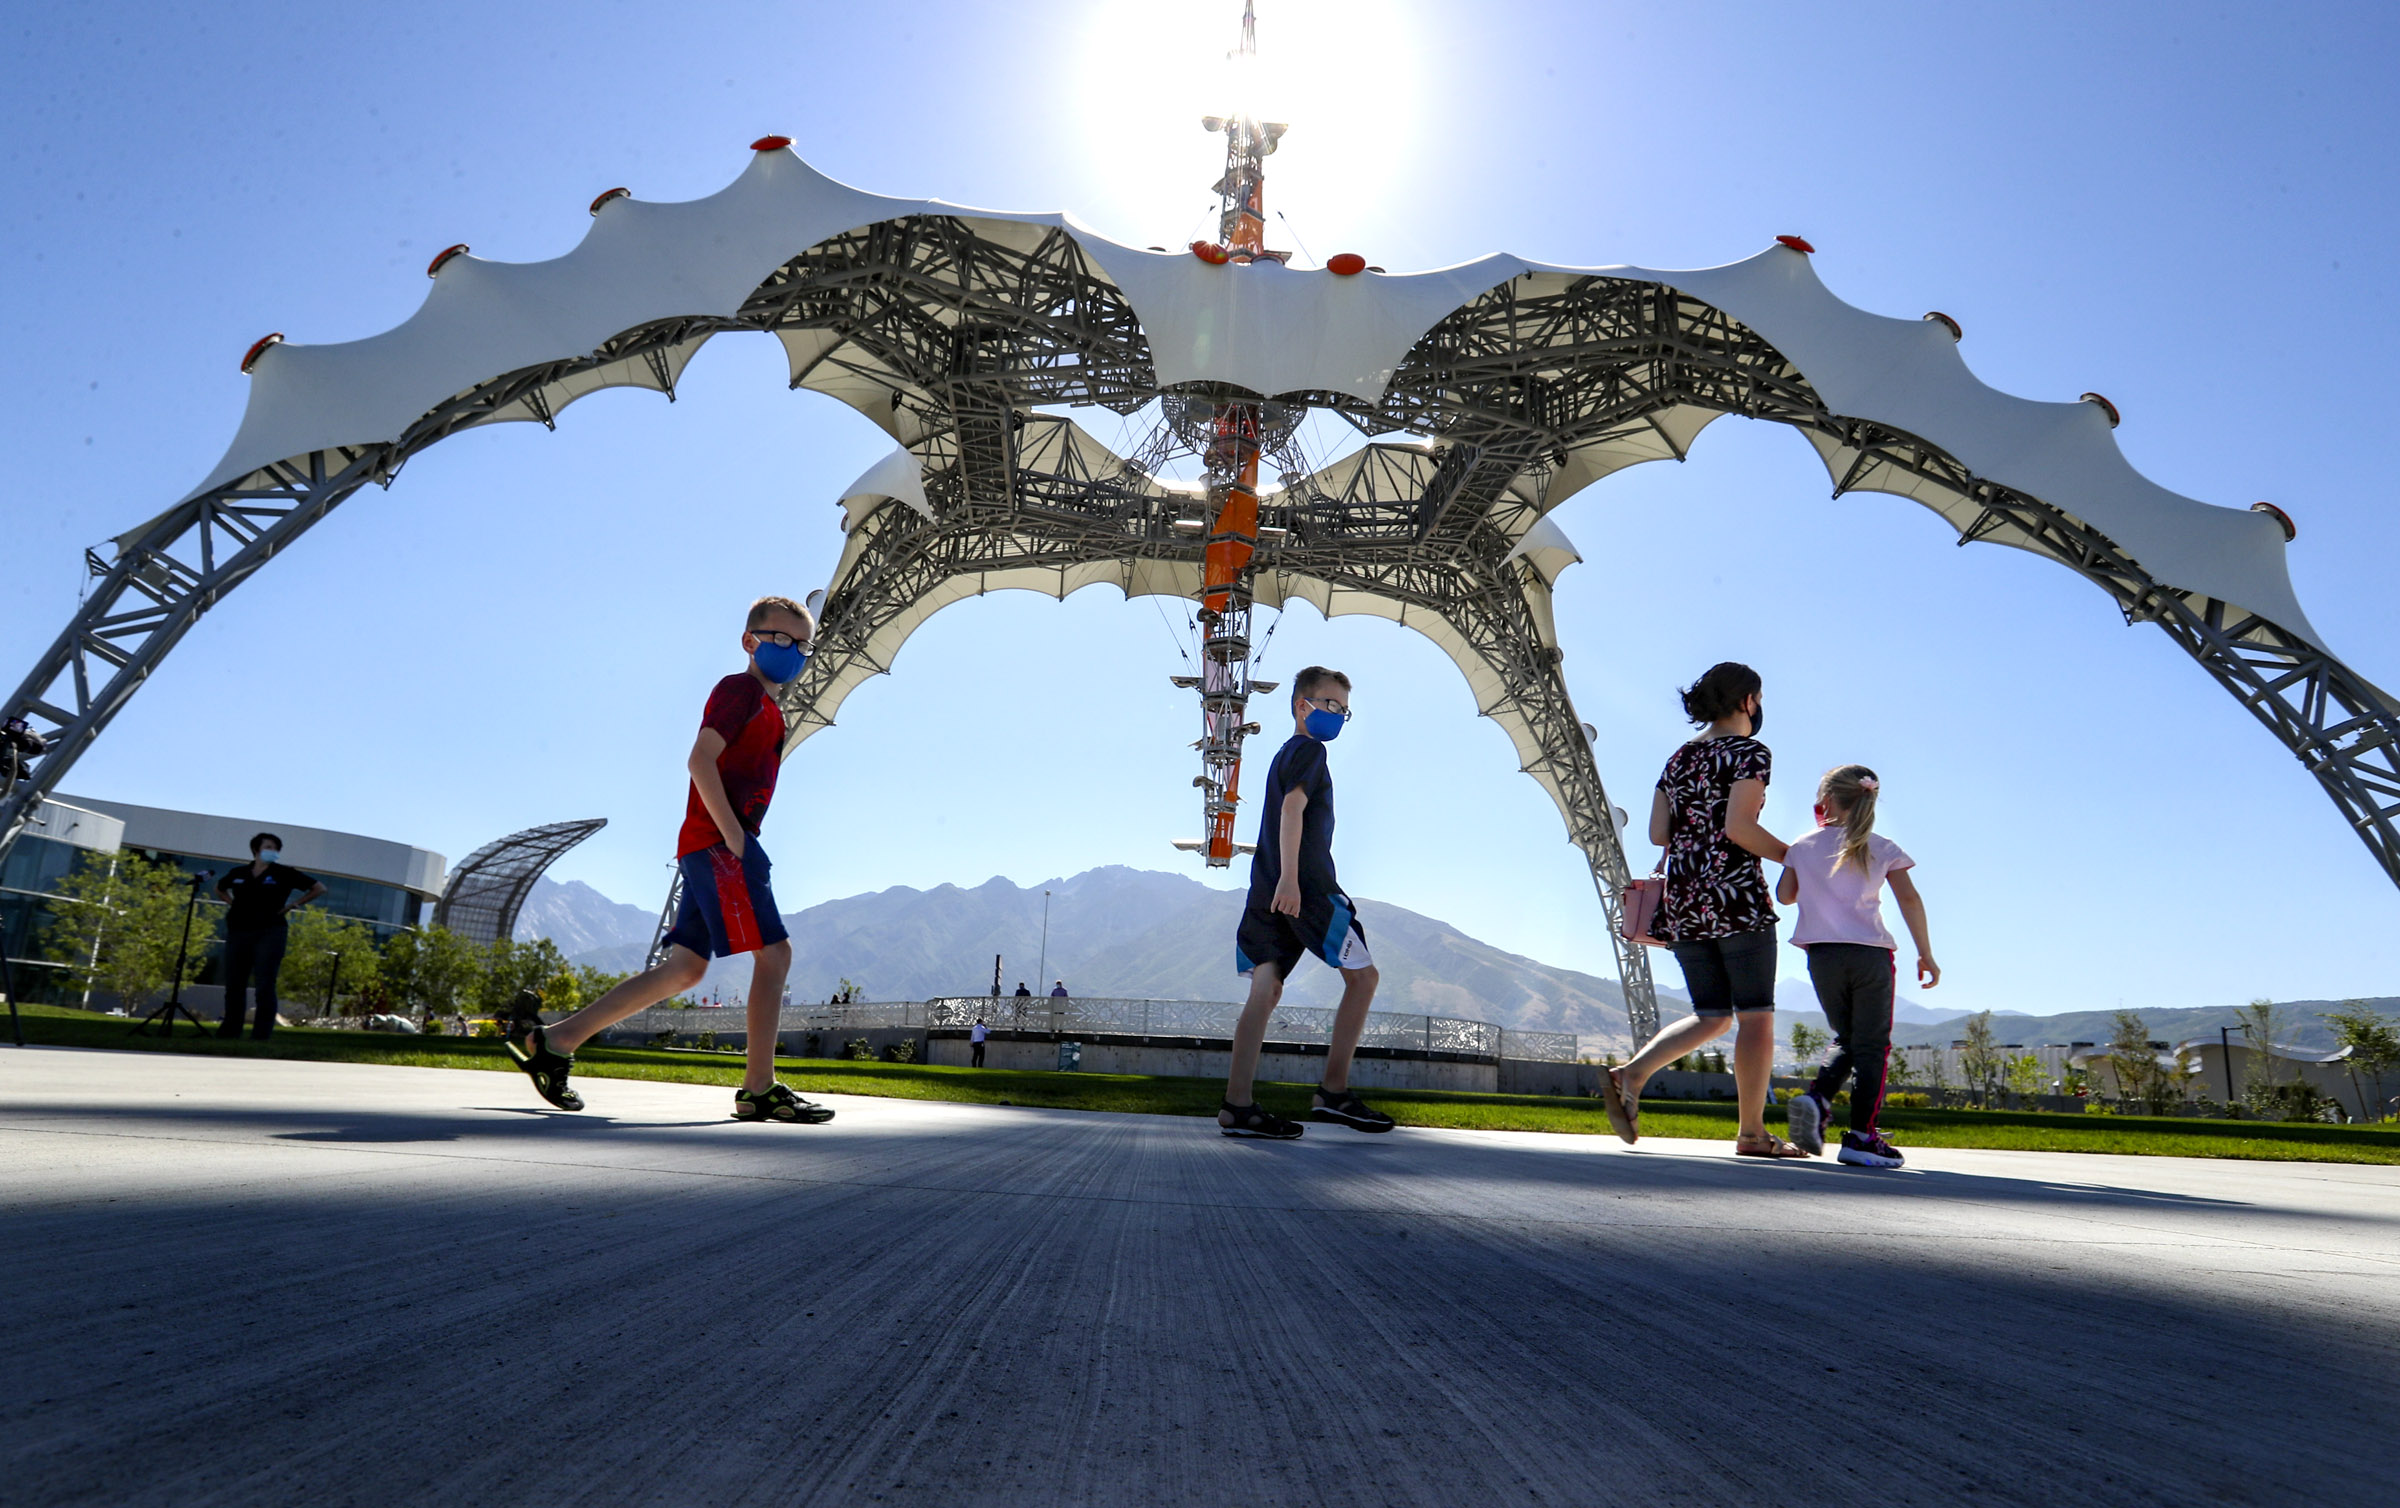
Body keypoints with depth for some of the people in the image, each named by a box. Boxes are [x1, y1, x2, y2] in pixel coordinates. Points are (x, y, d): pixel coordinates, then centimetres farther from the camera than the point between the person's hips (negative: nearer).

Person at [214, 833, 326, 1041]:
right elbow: (220, 888, 32)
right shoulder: (238, 873, 11)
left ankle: (262, 1032, -6)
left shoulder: (284, 873, 3)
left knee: (265, 985, -7)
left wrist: (292, 905, 1)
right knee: (233, 984, 5)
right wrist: (233, 903, 14)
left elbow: (319, 888, 6)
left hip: (269, 933, -4)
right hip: (237, 932, 4)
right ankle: (230, 1029, 14)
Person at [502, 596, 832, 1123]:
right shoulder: (740, 688, -4)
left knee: (685, 967, 8)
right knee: (774, 952, -10)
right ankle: (759, 1090, -6)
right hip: (718, 844, -10)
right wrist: (734, 836, -19)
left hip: (708, 848, 10)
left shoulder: (767, 709, 24)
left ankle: (553, 1040, 12)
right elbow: (700, 759, -17)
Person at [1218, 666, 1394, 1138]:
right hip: (1304, 886, -9)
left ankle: (1237, 1106, -4)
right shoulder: (1309, 750, -3)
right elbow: (1293, 806, -17)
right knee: (1362, 975, 2)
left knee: (1266, 989, 2)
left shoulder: (1284, 754, 26)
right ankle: (1334, 1092, 2)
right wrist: (1289, 877, -27)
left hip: (1270, 889, 9)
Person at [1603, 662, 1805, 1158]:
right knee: (1756, 1014, 3)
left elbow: (1658, 833, 10)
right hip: (1735, 894, -7)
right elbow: (1739, 827, -16)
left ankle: (1630, 1075, -5)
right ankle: (1752, 1132, 5)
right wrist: (1790, 856, -2)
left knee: (1711, 1016, 13)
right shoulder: (1751, 753, -4)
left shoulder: (1678, 758, 15)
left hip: (1682, 899, 7)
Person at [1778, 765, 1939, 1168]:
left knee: (1846, 1040, 17)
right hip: (1871, 953, -2)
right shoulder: (1882, 849, 6)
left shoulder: (1804, 848, 8)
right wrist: (1925, 953, 4)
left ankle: (1816, 1097, -7)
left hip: (1822, 954, 2)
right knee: (1872, 1045, 4)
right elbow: (1909, 899, -1)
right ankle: (1861, 1134, -1)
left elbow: (1785, 895, 15)